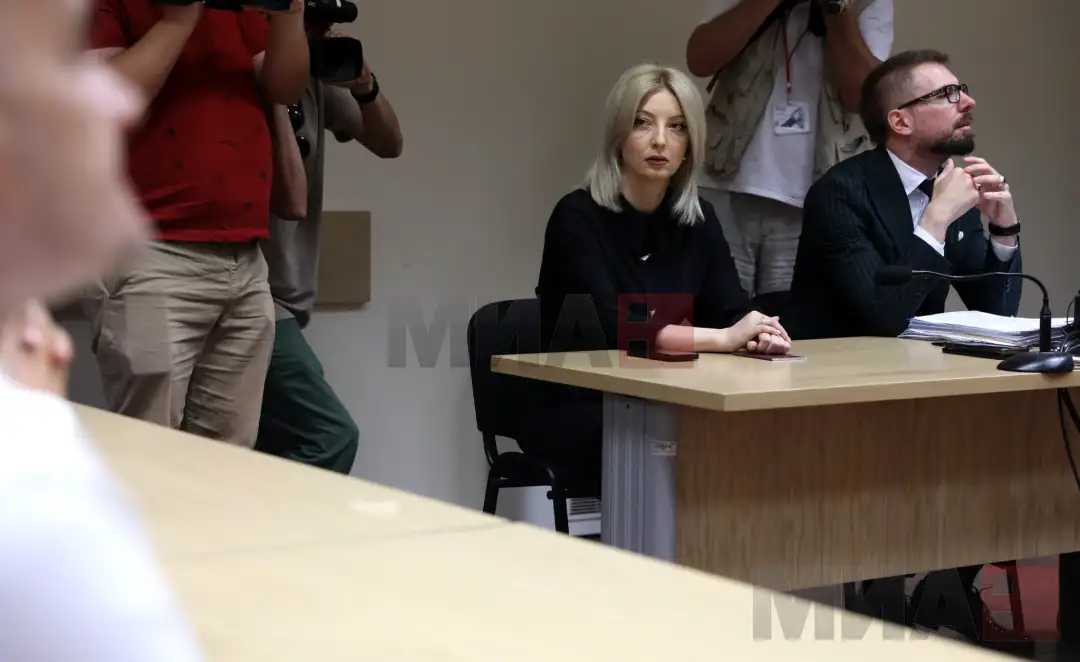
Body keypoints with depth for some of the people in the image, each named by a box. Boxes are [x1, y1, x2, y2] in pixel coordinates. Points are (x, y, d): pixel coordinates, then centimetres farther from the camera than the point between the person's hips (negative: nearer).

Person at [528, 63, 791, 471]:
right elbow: (611, 328, -24)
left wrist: (757, 335, -25)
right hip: (575, 411, -5)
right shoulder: (578, 216, -12)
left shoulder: (699, 220, 6)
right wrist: (723, 338, -29)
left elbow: (731, 312, -1)